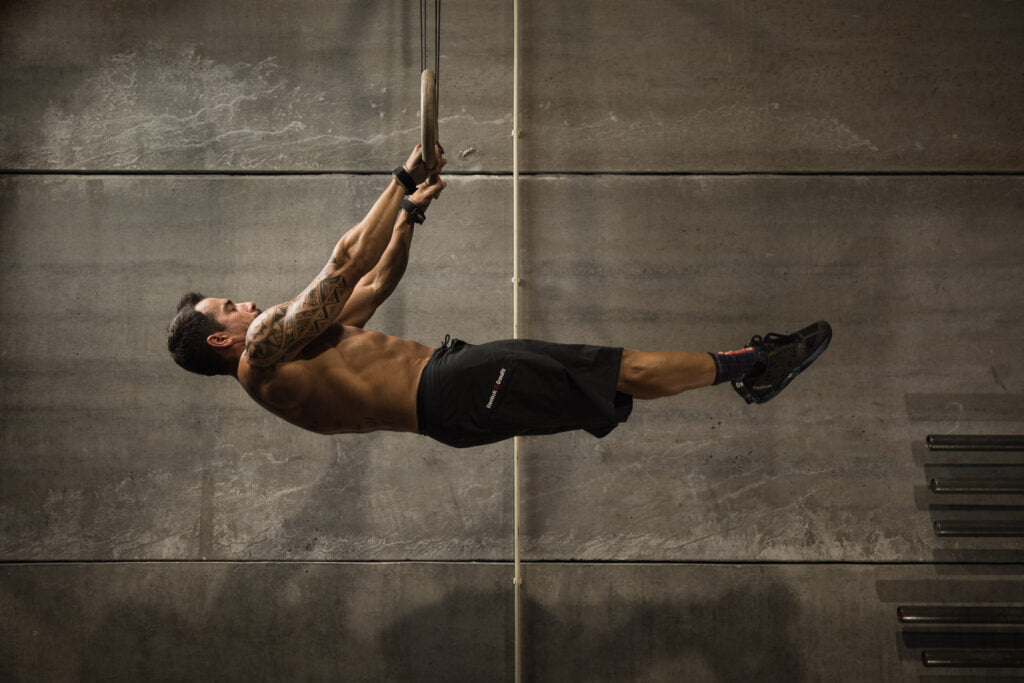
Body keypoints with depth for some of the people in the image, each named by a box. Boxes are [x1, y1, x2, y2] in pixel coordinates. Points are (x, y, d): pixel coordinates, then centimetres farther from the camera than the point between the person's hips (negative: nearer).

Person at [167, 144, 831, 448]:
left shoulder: (294, 345, 24)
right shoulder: (262, 350, -7)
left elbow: (376, 284, 31)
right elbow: (346, 265, -14)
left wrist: (411, 211, 23)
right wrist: (404, 180, -8)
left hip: (447, 372, 10)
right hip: (450, 394, -10)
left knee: (616, 367, 4)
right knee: (626, 370, -9)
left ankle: (746, 368, 10)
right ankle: (746, 366, 1)